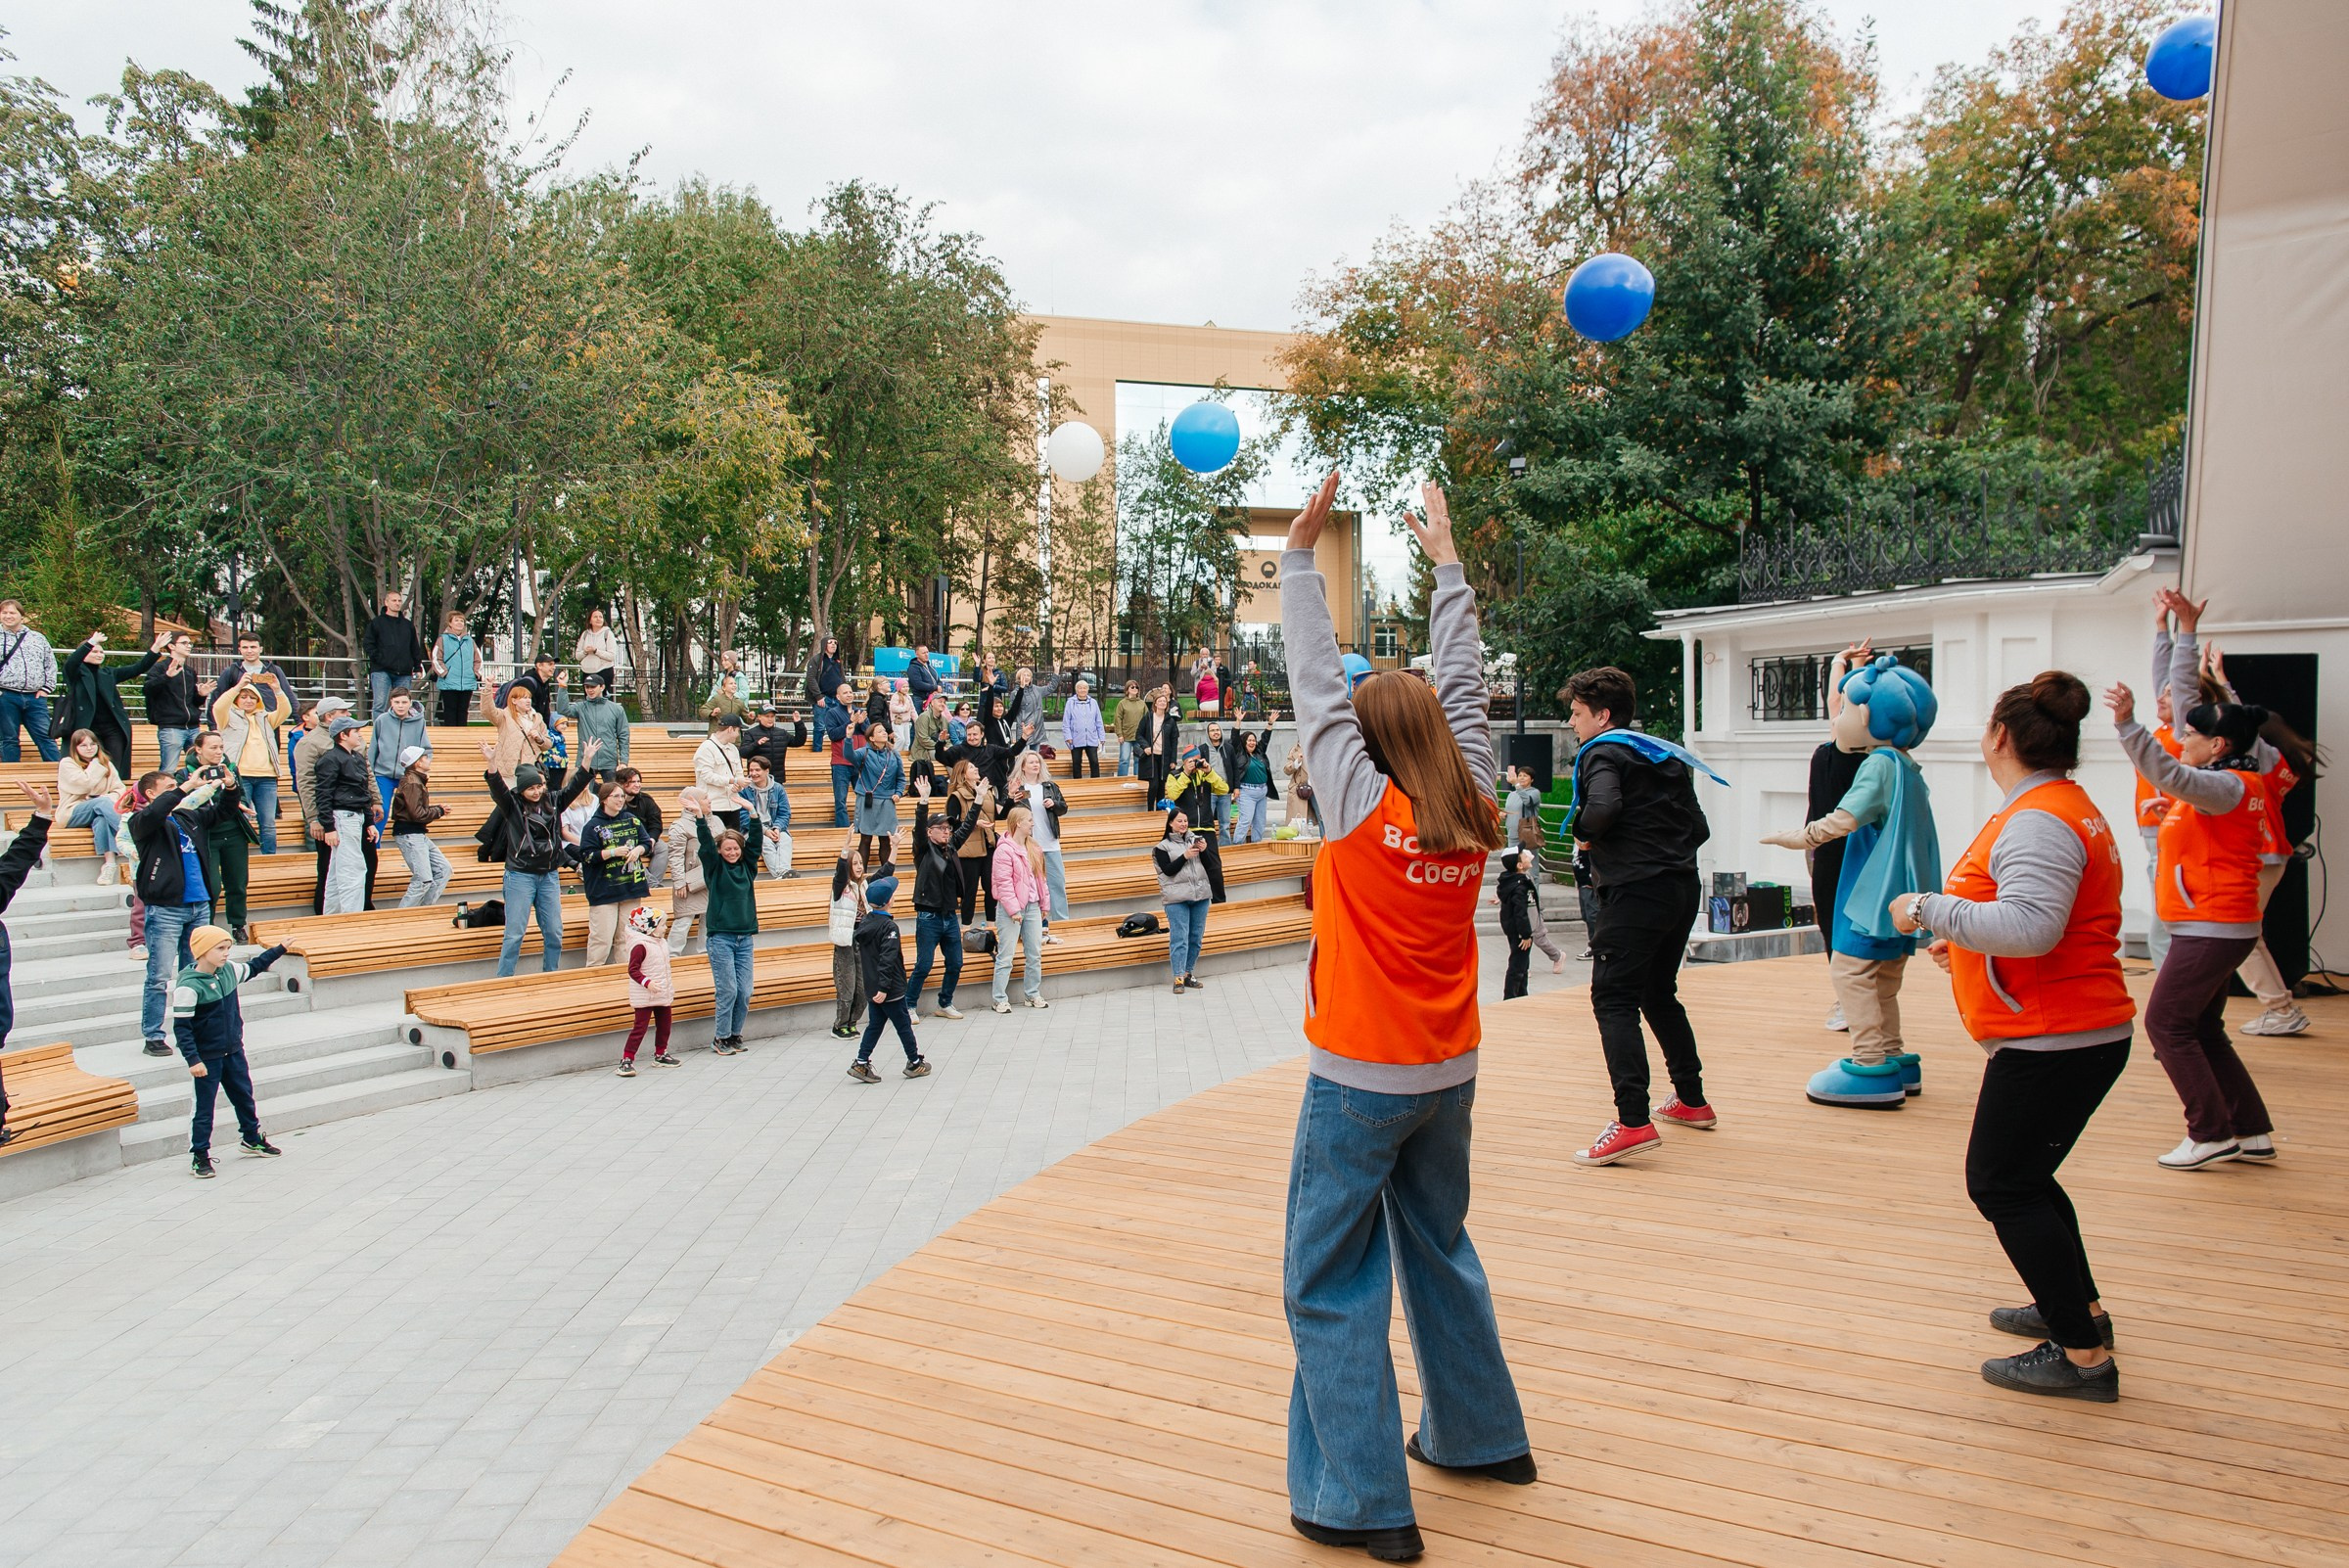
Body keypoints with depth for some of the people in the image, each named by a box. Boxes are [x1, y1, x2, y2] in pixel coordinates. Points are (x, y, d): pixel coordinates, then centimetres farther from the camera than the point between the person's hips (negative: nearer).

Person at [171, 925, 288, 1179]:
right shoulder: (188, 986, -22)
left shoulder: (229, 970, -2)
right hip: (207, 1058, -7)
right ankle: (199, 1156, 12)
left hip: (233, 1051, 7)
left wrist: (280, 949, 25)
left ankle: (251, 1138, 39)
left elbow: (253, 967, 21)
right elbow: (181, 1027, -20)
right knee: (204, 1107, 1)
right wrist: (193, 1060, -24)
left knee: (244, 1096, 20)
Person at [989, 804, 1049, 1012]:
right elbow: (1003, 883, -16)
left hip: (1032, 906, 7)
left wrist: (1042, 903, 14)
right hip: (1011, 909, -7)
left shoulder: (1033, 848, 10)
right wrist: (1013, 909, -18)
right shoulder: (1004, 849, -13)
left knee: (1035, 953, 11)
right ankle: (1000, 999, 3)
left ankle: (1032, 994, 23)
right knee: (1005, 956, -2)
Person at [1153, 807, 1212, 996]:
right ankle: (1178, 978, -10)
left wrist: (1204, 851, -9)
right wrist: (1185, 856, -17)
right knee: (1179, 938, -10)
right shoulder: (1163, 847, 1)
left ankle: (1189, 973, 17)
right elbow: (1168, 870, -8)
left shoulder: (1195, 839, 10)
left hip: (1200, 895, 4)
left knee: (1196, 937, 7)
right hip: (1177, 898, -4)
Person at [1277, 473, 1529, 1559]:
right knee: (1441, 1250, 23)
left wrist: (1300, 553, -3)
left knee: (1333, 1284, 1)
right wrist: (1446, 561, 18)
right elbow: (1464, 688, 9)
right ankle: (1479, 1434, 36)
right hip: (1449, 1072, 6)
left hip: (1360, 1080, -6)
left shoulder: (1364, 808, -13)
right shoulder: (1473, 812, 0)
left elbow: (1317, 686, -9)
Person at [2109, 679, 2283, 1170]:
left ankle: (2212, 1135, -1)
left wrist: (2128, 724, -44)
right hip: (2218, 928, 10)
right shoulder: (2233, 782, 12)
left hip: (2212, 930, -10)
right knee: (2203, 1031, 15)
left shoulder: (2230, 787, -17)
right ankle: (2253, 1133, 20)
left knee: (2166, 1024, -5)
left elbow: (2172, 776, -36)